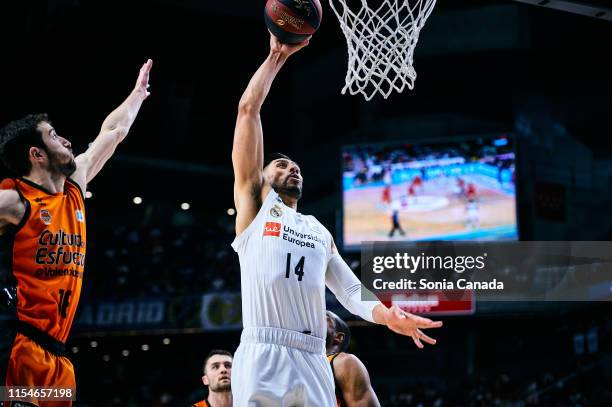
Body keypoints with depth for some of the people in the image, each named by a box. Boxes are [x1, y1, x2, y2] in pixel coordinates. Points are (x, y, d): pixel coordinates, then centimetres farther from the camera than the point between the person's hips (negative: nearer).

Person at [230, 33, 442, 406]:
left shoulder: (320, 232, 29)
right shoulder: (255, 204, 15)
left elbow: (352, 292, 19)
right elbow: (248, 110, 10)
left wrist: (388, 315, -2)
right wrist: (277, 56, 13)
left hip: (314, 361, 5)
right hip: (264, 357, -5)